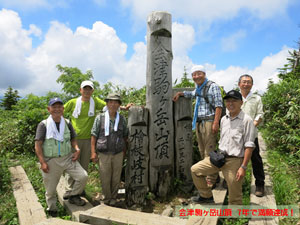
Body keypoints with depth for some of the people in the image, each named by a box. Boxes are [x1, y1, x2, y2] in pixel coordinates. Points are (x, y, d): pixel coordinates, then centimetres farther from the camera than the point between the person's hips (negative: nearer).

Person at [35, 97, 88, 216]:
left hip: (68, 158, 3)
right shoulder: (43, 125, -7)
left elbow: (73, 139, 14)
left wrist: (77, 149, -5)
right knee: (50, 189, 10)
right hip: (50, 161, -3)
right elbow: (38, 145, -8)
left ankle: (74, 196, 19)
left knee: (83, 176, -9)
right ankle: (52, 210, 38)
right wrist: (42, 162, -14)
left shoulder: (67, 123, 4)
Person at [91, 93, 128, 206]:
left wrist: (124, 151, 11)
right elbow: (94, 136, -1)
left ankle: (113, 198, 31)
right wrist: (93, 152, -5)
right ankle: (107, 198, 29)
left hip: (118, 154, 2)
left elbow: (125, 137, 11)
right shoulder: (100, 118, -2)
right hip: (104, 154, -1)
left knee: (116, 178, 10)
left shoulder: (122, 119, 4)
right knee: (105, 178, 7)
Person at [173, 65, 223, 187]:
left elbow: (218, 106, -10)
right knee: (202, 151, 12)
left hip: (209, 121, -8)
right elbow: (191, 94, 43)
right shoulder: (198, 88, 19)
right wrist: (180, 93, 26)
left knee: (209, 152, -6)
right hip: (198, 122, 8)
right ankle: (210, 174, 25)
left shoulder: (213, 86, -3)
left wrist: (216, 123, -19)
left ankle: (211, 180, 3)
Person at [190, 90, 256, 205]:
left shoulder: (246, 120, -10)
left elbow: (249, 146, -13)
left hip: (234, 160, -6)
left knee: (234, 196, 4)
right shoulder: (223, 119, 11)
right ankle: (206, 196, 23)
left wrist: (243, 167, -17)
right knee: (195, 170, 5)